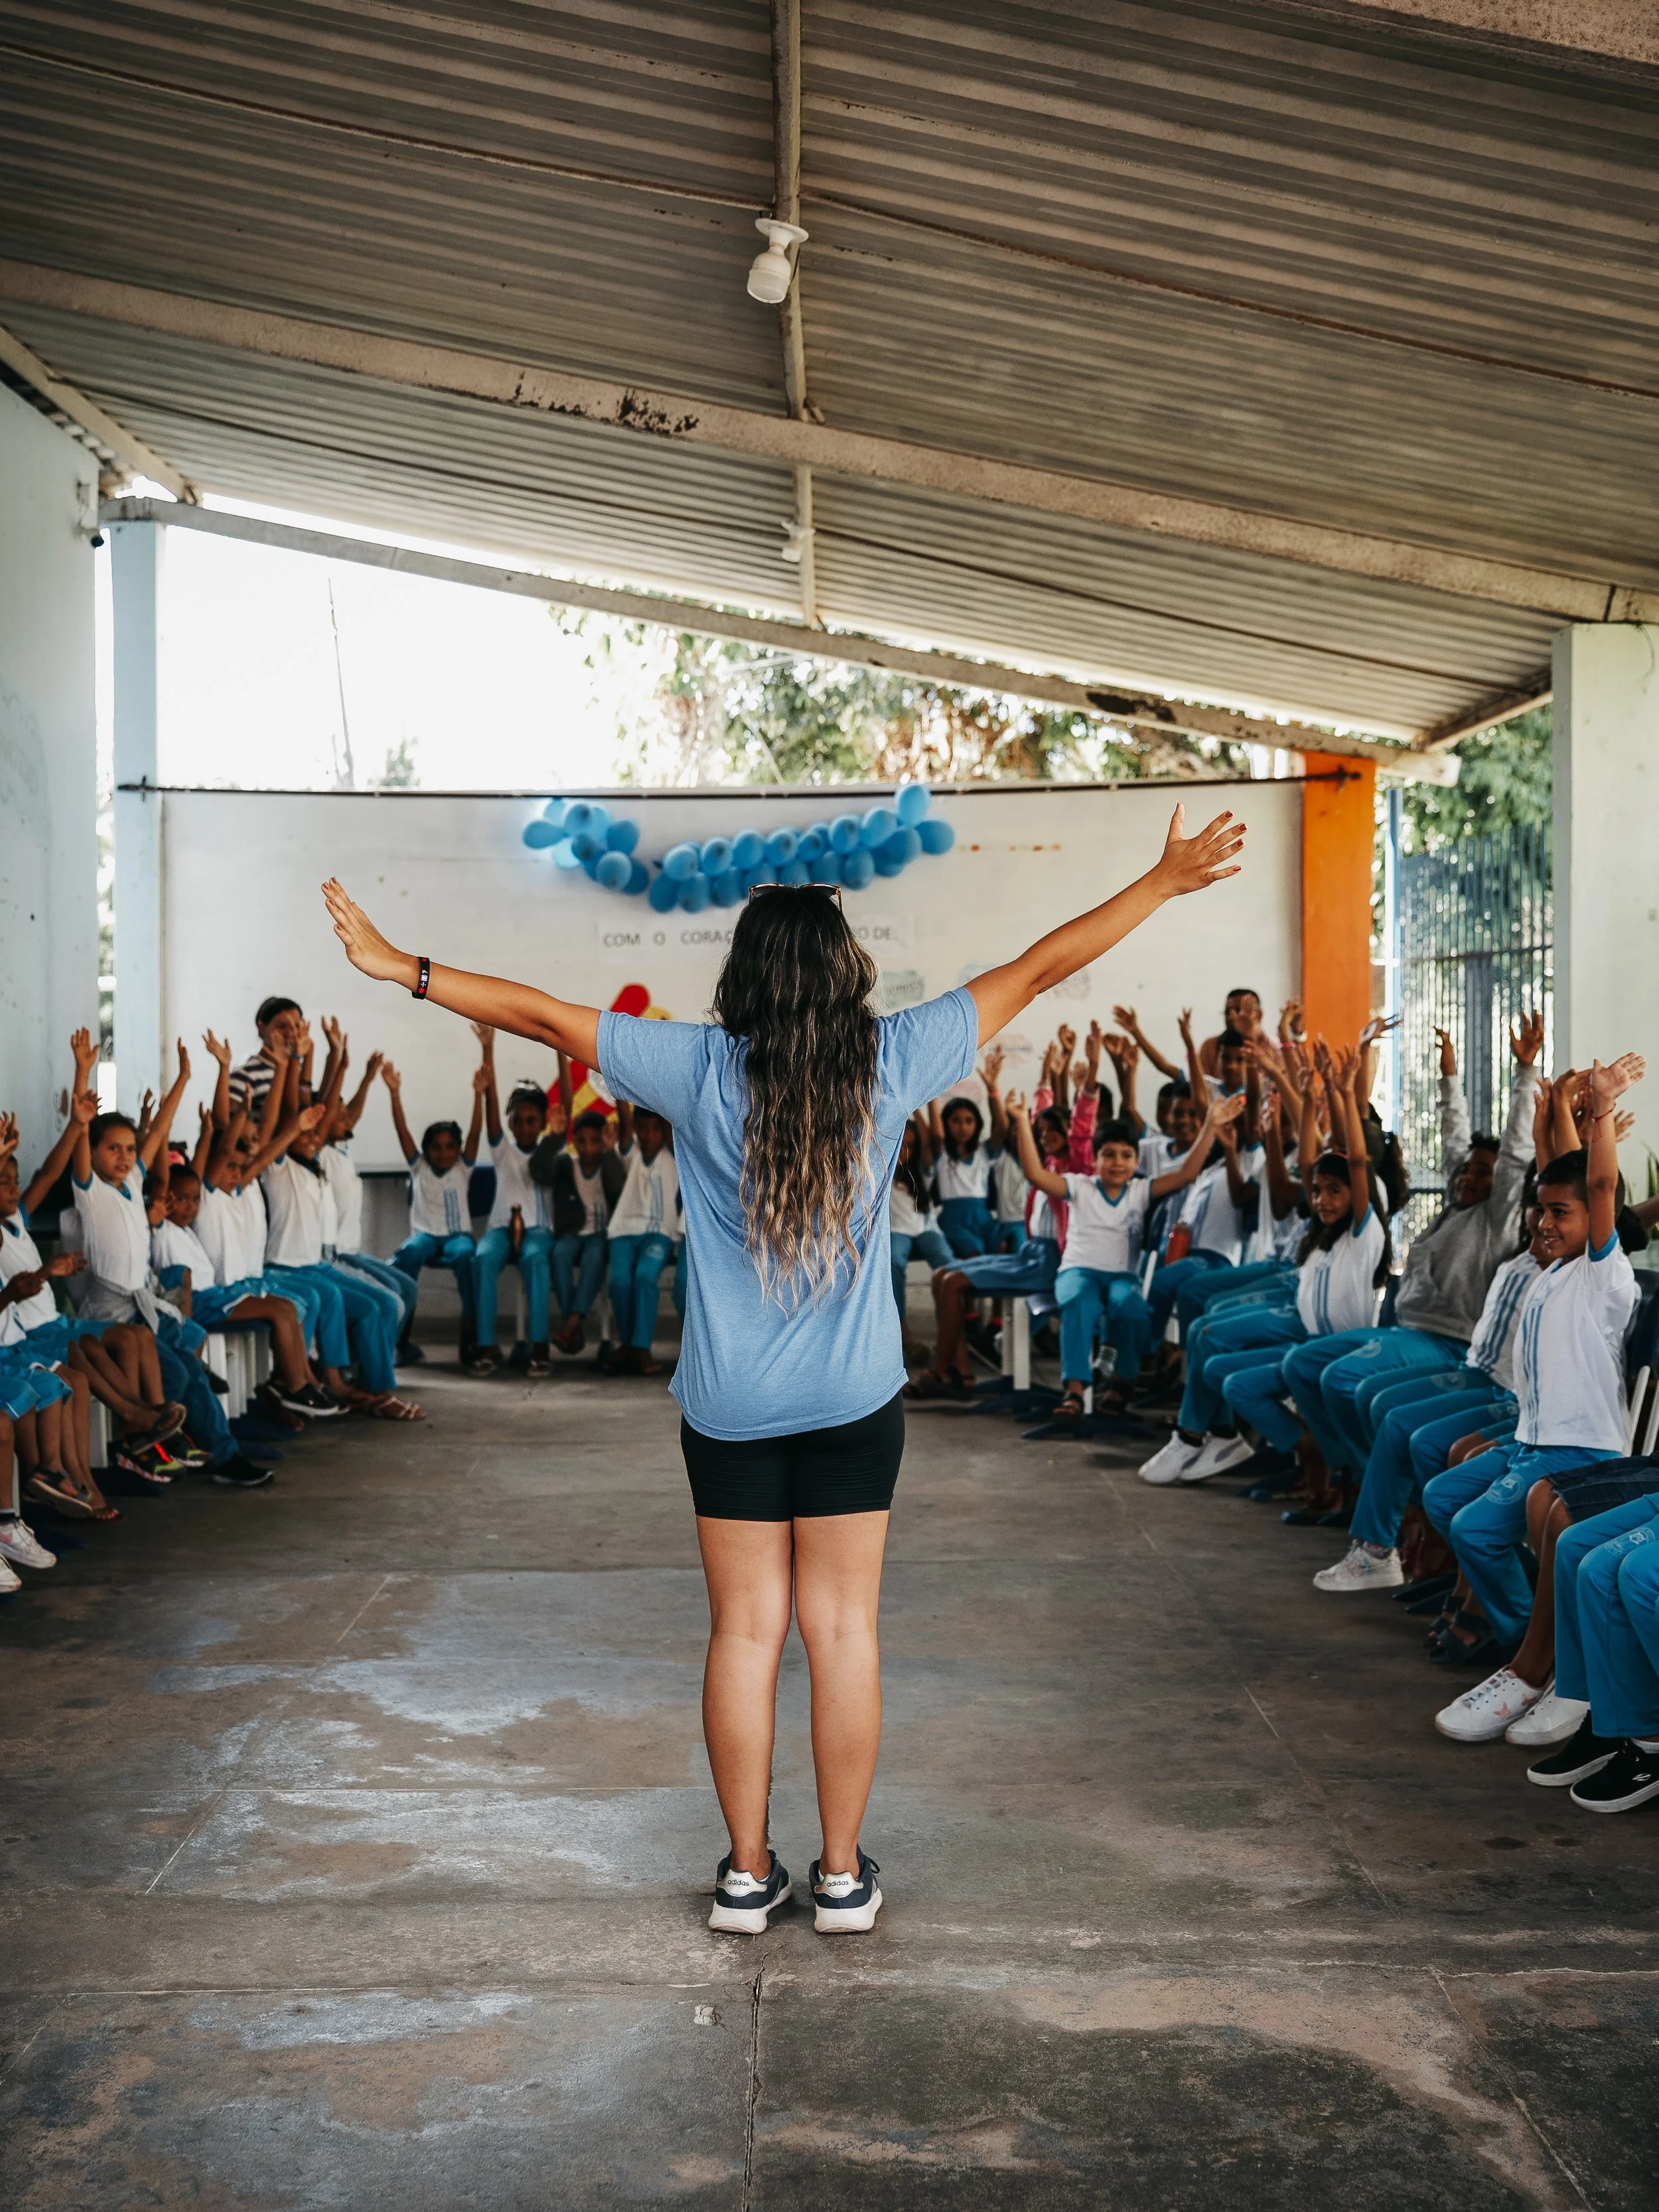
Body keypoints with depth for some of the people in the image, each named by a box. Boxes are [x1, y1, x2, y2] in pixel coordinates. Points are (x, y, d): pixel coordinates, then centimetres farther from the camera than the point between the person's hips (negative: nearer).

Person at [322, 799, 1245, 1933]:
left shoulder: (700, 1070, -9)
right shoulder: (891, 1063, -7)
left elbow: (539, 1014, -5)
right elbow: (1037, 970, 0)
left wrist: (400, 967, 5)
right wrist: (1167, 880, 8)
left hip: (728, 1404, 0)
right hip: (855, 1400, 0)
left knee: (745, 1631, 9)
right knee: (844, 1629, 9)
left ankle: (748, 1871, 19)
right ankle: (843, 1873, 18)